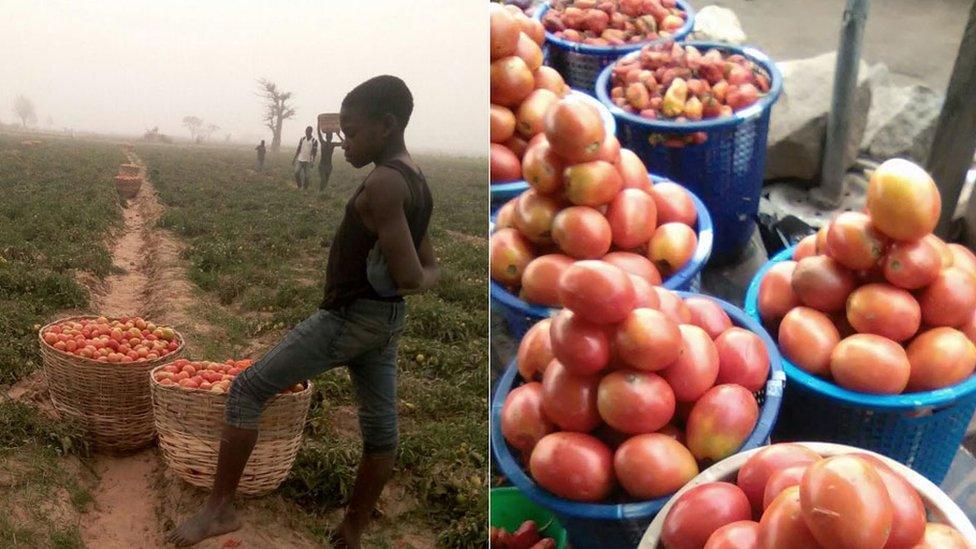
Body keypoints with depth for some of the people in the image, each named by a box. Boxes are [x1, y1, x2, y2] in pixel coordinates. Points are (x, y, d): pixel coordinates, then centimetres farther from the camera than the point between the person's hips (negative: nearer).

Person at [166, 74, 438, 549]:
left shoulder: (382, 183, -20)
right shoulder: (417, 184, 11)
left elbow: (409, 276, -25)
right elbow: (428, 272, 17)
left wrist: (412, 281, -4)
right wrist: (421, 280, -2)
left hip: (348, 315, -9)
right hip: (386, 318, 9)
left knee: (247, 389, -2)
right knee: (379, 425, 13)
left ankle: (219, 507, 1)